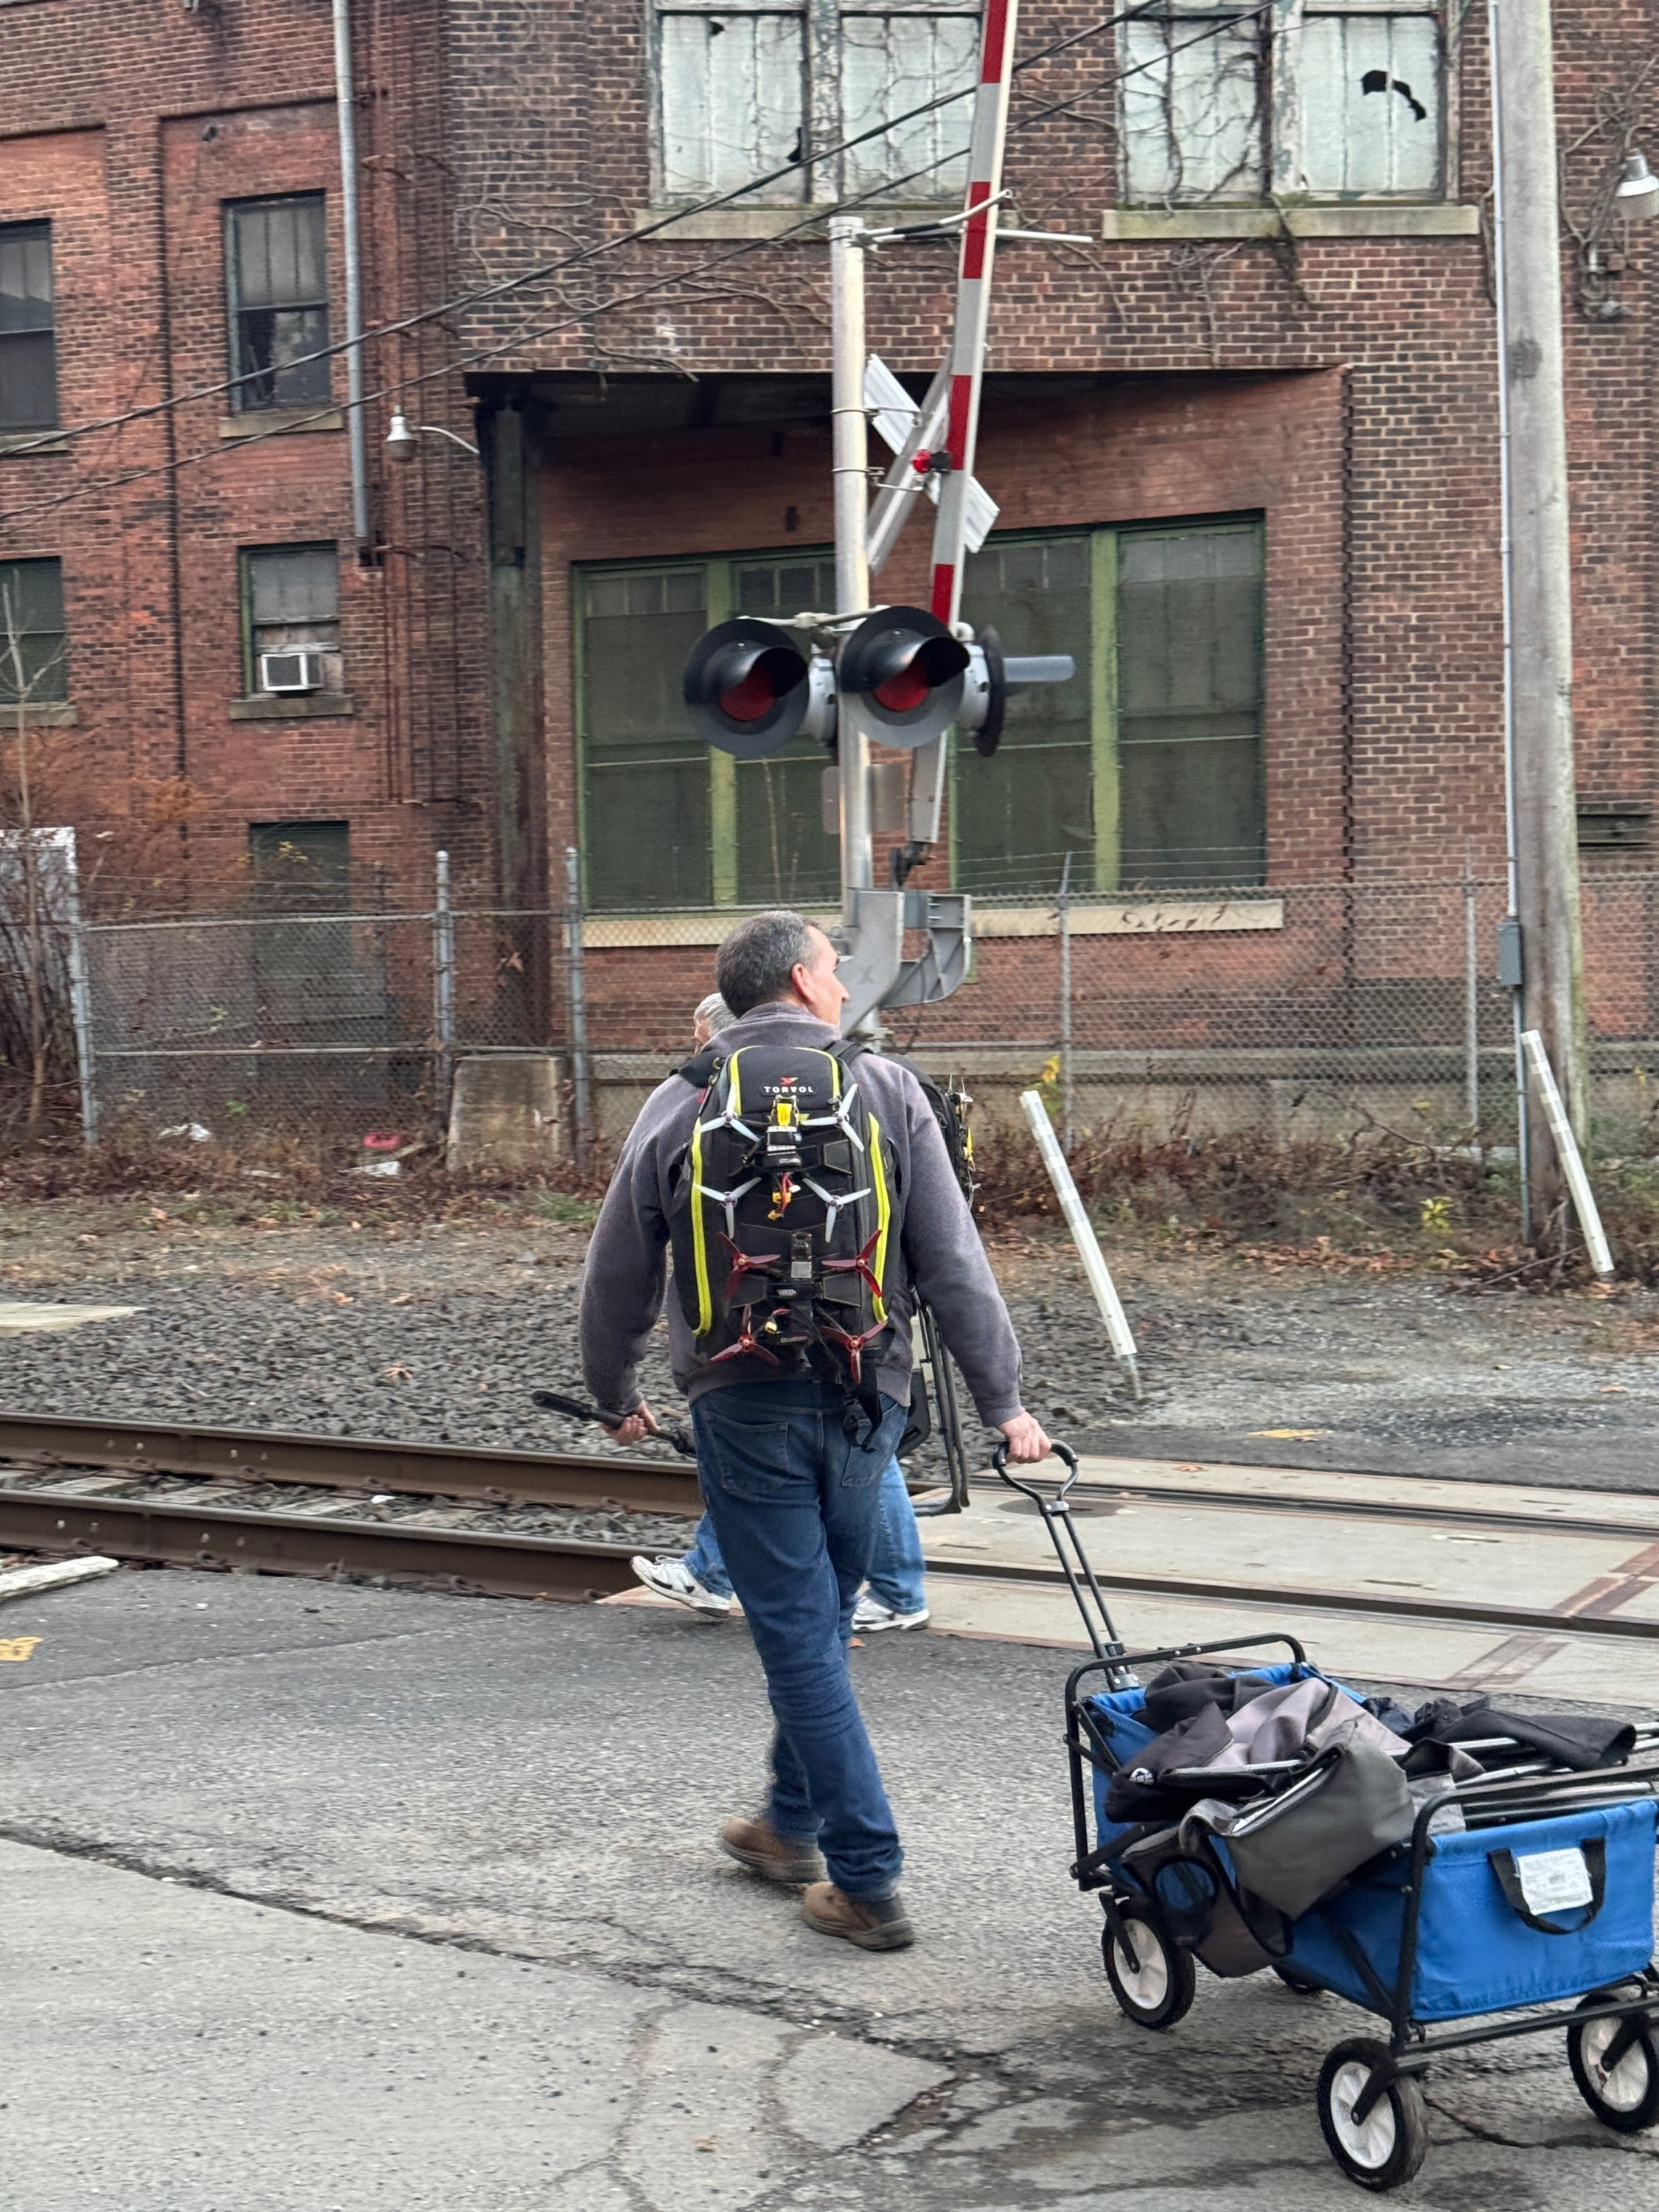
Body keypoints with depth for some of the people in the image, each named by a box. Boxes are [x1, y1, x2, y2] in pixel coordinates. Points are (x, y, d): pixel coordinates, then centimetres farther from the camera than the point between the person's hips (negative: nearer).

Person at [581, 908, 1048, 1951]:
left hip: (746, 1402, -2)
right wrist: (1004, 1402, 3)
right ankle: (793, 1825, 35)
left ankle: (868, 1883, 1)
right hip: (867, 1396, 2)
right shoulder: (886, 1090, 0)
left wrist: (617, 1391, 23)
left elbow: (618, 1275, 7)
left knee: (800, 1635, 2)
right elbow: (955, 1263, -3)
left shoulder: (682, 1106, 1)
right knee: (821, 1619, 19)